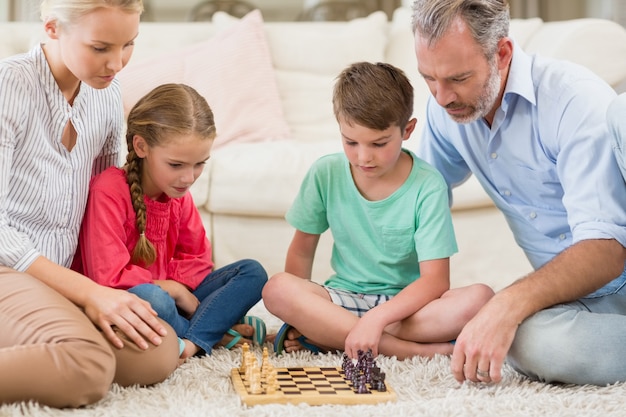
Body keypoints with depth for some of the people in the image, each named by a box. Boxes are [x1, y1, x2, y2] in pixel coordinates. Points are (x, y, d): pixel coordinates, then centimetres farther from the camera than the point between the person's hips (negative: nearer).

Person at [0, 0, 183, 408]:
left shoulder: (106, 93, 6)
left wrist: (101, 290, 5)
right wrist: (86, 290, -22)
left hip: (62, 275, 8)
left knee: (160, 352, -20)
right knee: (87, 365, -35)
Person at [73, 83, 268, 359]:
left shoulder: (179, 194, 4)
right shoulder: (107, 192, -19)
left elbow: (197, 259, 10)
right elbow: (108, 277, -24)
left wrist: (174, 287, -11)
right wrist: (171, 289, -15)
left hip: (168, 296, 8)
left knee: (253, 272, -4)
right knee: (149, 297, -41)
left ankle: (192, 342, -26)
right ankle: (216, 331, -12)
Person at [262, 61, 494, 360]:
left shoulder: (427, 186, -13)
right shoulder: (326, 174, -5)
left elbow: (435, 280, -18)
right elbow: (302, 248, 6)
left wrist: (376, 319, -32)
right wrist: (301, 310, -8)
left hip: (407, 302, -2)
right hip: (345, 298, 2)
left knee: (479, 298, -30)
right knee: (276, 289, -27)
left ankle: (328, 334, -27)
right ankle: (416, 352, -29)